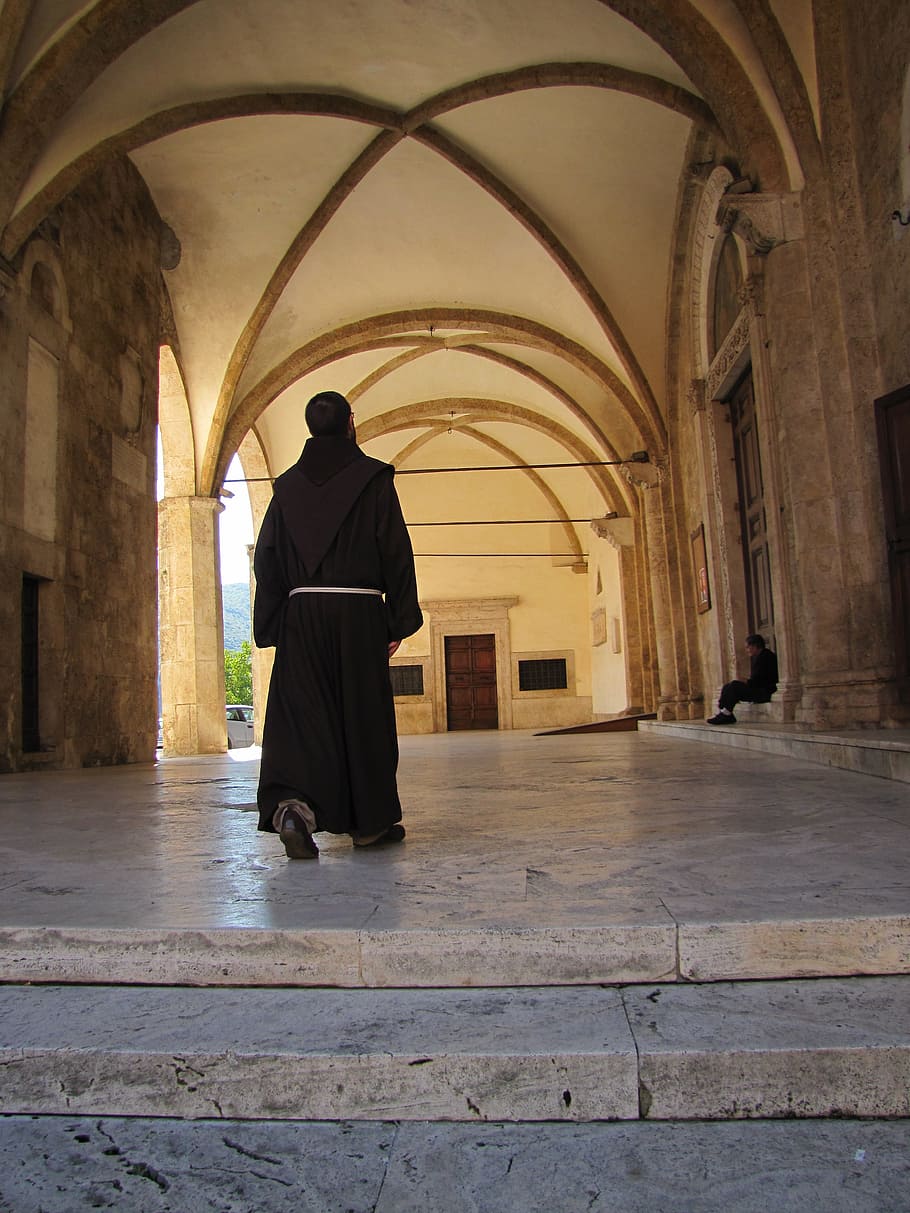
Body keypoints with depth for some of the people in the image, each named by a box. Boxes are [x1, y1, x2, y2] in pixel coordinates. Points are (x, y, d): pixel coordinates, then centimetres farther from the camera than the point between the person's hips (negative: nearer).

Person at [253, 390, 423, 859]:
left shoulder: (288, 485, 11)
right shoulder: (373, 477, 1)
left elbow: (267, 558, 8)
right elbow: (396, 551, -4)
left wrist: (271, 627, 11)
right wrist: (400, 621, -1)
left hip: (301, 613, 3)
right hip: (360, 612, -2)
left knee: (302, 714, 0)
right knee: (363, 714, 6)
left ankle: (294, 805, -23)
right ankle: (371, 821, 15)